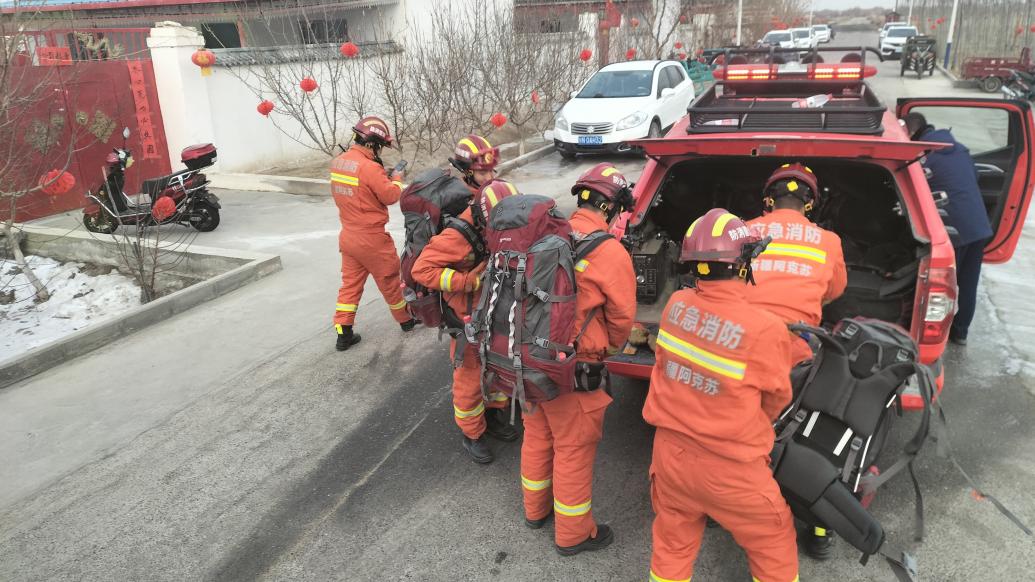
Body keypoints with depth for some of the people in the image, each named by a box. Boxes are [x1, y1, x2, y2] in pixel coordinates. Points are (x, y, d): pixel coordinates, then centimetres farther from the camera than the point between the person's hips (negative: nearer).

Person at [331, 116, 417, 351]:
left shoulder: (338, 162, 4)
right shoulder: (369, 167, -22)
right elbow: (391, 196, -15)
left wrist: (383, 175, 8)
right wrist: (397, 178, 3)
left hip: (348, 236, 7)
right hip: (371, 239, -7)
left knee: (350, 283, 12)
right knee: (390, 280, 11)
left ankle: (343, 333, 12)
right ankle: (406, 319, 29)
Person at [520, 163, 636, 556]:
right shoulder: (611, 253, -18)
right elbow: (622, 318, -7)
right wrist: (611, 348, 13)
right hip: (572, 370, -6)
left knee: (537, 435, 24)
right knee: (573, 449, 12)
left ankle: (535, 509, 47)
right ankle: (573, 534, 32)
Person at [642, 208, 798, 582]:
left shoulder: (676, 305, -12)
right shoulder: (765, 329, -24)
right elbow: (776, 399, -5)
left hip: (671, 451, 4)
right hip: (728, 467, -4)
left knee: (672, 545, 25)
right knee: (773, 546, 22)